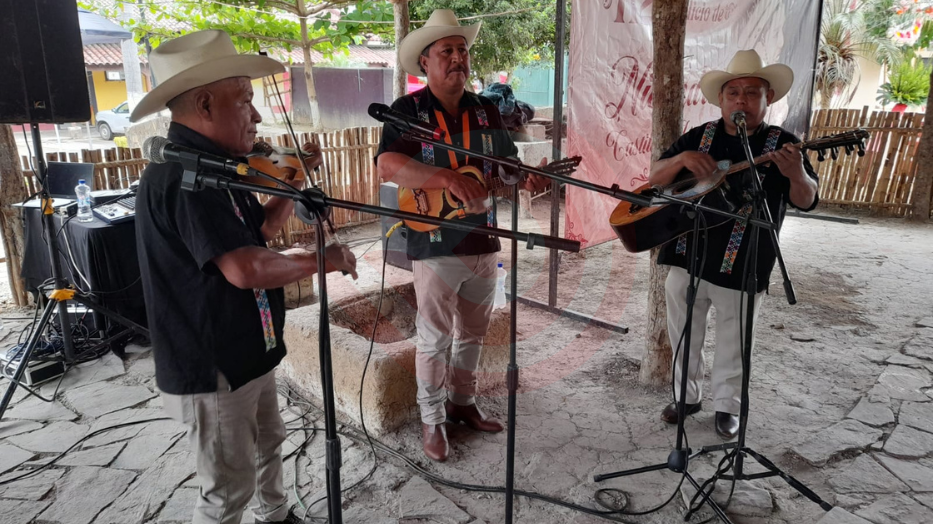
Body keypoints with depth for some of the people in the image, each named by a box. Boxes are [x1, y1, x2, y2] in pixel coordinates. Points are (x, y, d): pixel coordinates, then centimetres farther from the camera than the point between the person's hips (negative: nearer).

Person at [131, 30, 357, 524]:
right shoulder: (182, 173, -26)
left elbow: (262, 229, 16)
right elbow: (246, 267, -37)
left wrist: (293, 180, 5)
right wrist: (321, 259, -23)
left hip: (244, 353, 10)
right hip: (212, 368, -10)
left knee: (268, 443, 28)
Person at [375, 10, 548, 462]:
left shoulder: (486, 111, 9)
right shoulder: (408, 110, -7)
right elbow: (387, 165, -24)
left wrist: (527, 179, -10)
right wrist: (446, 177, -38)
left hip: (483, 243, 5)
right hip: (435, 246, -5)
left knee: (473, 333, 17)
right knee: (435, 340, 5)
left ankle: (462, 401, 37)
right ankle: (432, 420, 23)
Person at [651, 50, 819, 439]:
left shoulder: (781, 144, -3)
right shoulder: (700, 137, 5)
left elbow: (806, 201, -11)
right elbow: (655, 178, 2)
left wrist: (797, 175, -34)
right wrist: (682, 159, -18)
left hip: (739, 266, -2)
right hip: (687, 256, 3)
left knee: (732, 342, 13)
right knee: (683, 335, 15)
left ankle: (727, 405, 33)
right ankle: (686, 395, 35)